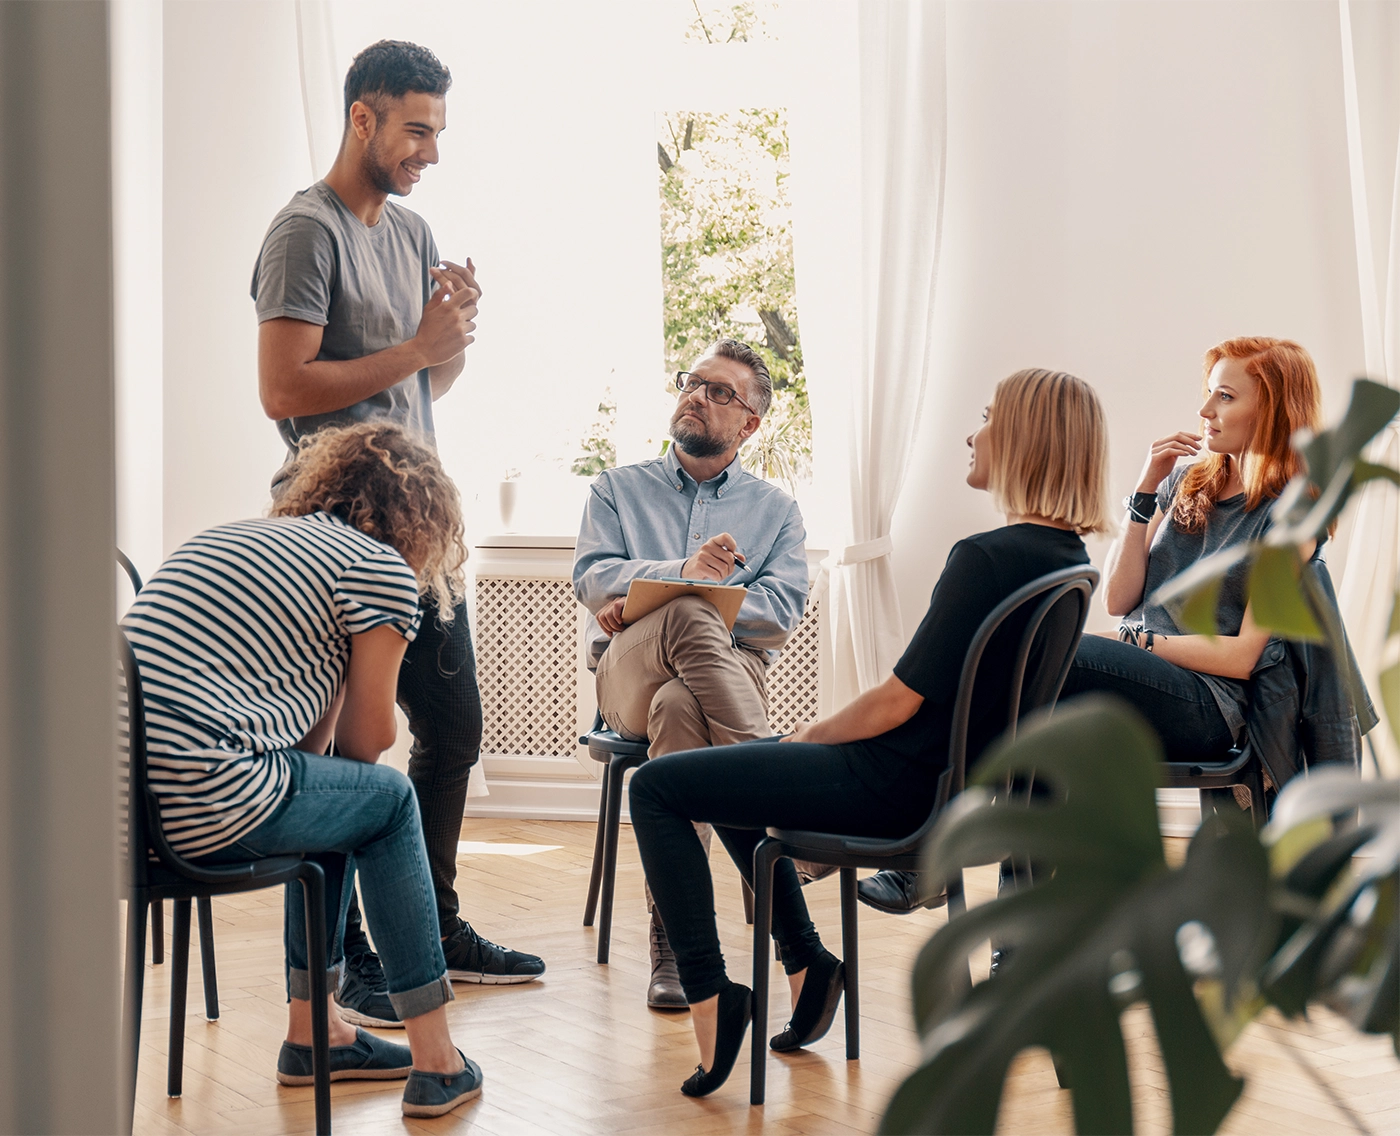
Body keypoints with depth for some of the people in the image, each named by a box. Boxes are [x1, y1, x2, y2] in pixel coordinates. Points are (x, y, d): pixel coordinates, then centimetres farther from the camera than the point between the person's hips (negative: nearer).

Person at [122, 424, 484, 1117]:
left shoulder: (240, 535, 28)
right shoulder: (383, 567, 3)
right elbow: (370, 741, 11)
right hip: (198, 804, -8)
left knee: (332, 792, 29)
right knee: (389, 798, 17)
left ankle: (312, 1033, 36)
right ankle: (435, 1061, 20)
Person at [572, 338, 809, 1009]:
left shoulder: (775, 509, 22)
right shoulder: (619, 489, 24)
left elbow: (784, 608, 1)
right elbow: (591, 579, 4)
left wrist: (650, 596, -10)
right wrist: (682, 576, -18)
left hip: (733, 671, 1)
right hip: (628, 672, -1)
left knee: (678, 706, -40)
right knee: (688, 617, -39)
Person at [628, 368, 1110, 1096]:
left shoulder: (988, 559, -25)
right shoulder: (1067, 558, 3)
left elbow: (900, 701, -22)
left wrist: (813, 734, -2)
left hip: (898, 789, -10)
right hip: (956, 781, 10)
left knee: (656, 788, -2)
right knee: (735, 766, 30)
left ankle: (709, 994, -4)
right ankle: (805, 962, 30)